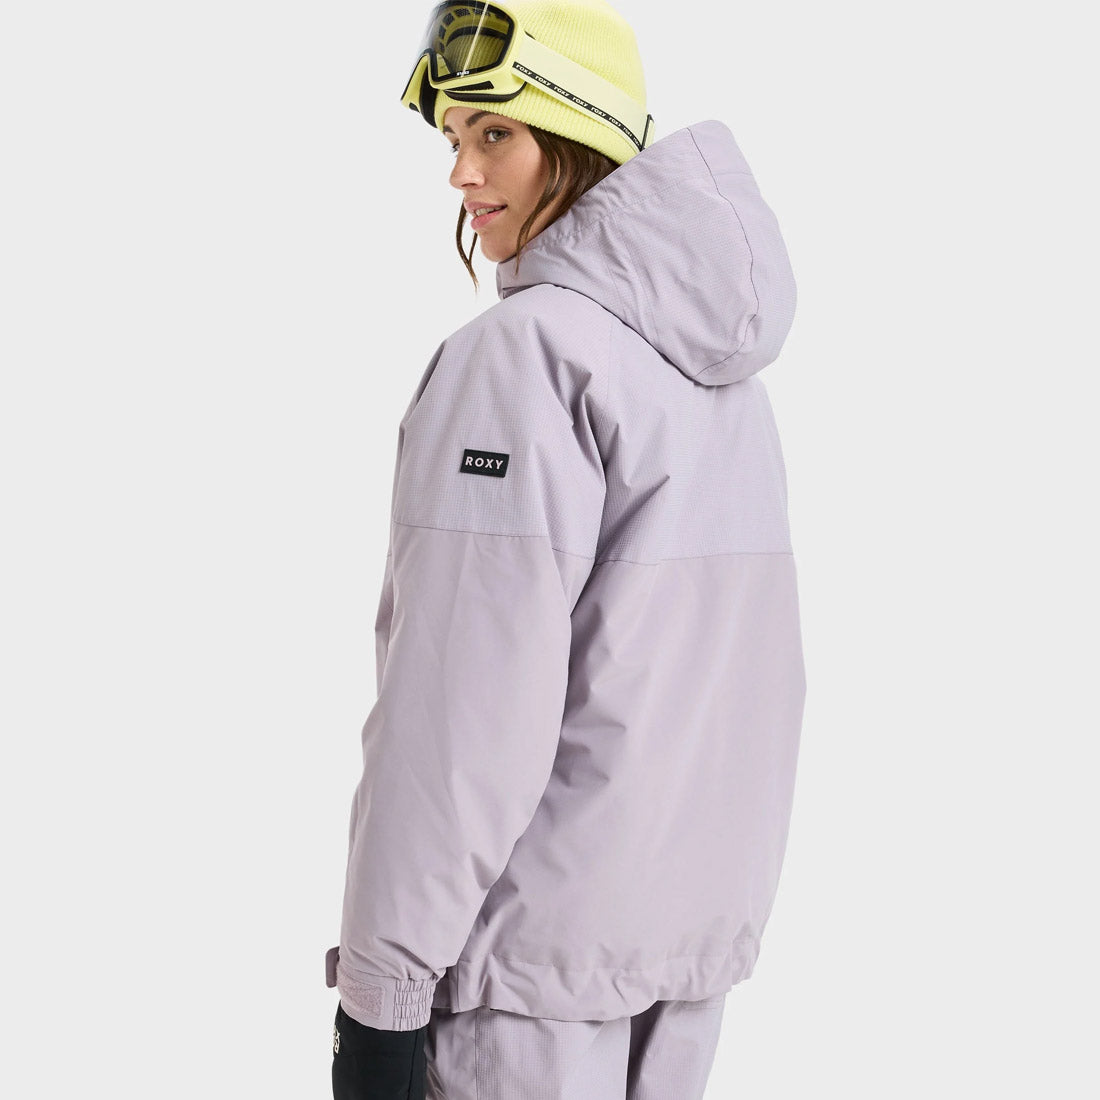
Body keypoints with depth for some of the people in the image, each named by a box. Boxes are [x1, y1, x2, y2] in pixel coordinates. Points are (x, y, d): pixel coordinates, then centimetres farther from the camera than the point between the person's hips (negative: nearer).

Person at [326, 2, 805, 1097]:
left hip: (538, 933, -8)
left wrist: (382, 987, -15)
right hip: (702, 914, 8)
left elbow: (466, 704, -21)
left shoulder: (523, 352, -16)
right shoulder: (722, 365, 8)